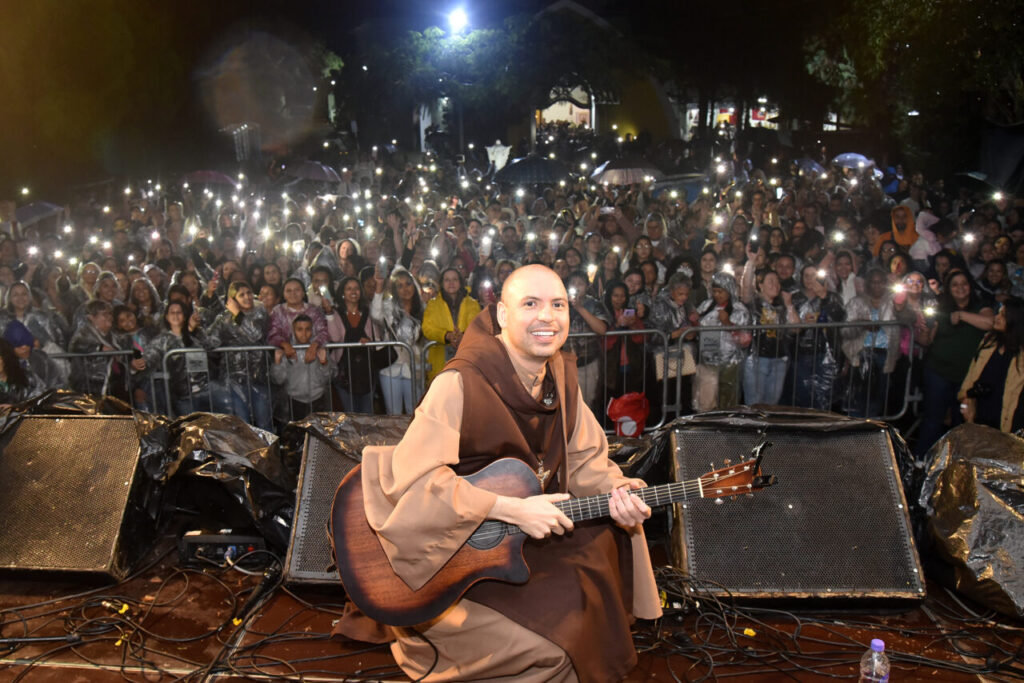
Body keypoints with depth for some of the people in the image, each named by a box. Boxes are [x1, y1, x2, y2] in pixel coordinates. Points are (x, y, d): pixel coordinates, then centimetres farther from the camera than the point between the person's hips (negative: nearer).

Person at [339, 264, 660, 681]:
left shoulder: (560, 375, 1)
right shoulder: (461, 384, -24)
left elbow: (584, 459, 5)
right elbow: (414, 479, -31)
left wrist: (615, 491, -16)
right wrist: (514, 510, -30)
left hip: (536, 524, 8)